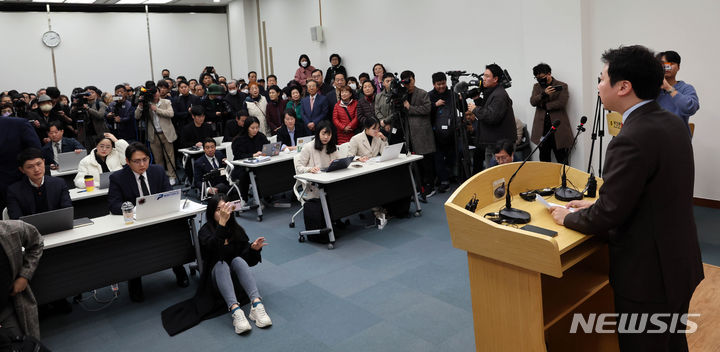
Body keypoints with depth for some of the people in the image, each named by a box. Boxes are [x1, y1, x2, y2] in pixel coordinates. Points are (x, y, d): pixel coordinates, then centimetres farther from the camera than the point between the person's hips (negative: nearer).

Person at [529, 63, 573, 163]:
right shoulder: (536, 86, 13)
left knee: (562, 161, 0)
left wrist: (544, 105, -6)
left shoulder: (562, 86, 2)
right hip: (542, 128, 4)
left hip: (558, 127, -3)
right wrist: (543, 94, -21)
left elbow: (561, 103, -12)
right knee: (544, 159, 10)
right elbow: (532, 102, -4)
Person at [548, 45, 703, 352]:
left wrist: (568, 217, -5)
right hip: (680, 263, 9)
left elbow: (607, 216, -23)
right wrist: (597, 204, 9)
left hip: (648, 276, -8)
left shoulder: (631, 140, -28)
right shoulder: (673, 123, 2)